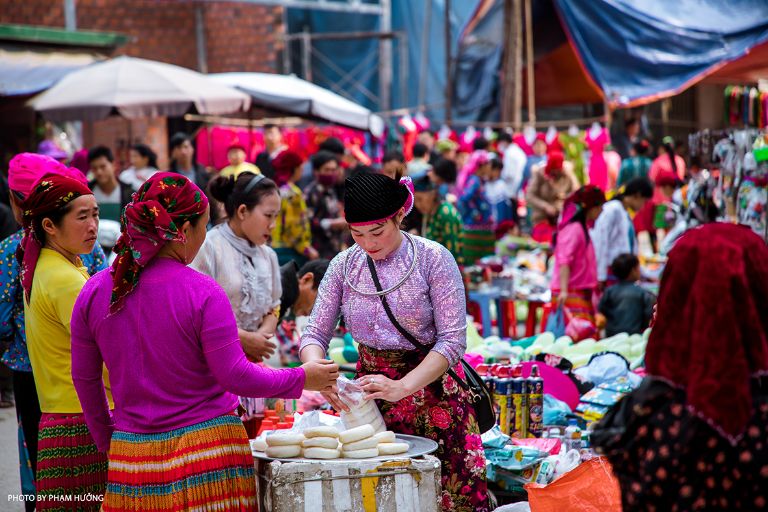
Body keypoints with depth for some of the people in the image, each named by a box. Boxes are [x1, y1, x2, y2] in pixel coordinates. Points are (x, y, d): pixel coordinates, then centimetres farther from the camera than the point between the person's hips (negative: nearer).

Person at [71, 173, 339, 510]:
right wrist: (302, 379, 2)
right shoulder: (203, 293, -13)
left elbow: (84, 377, 8)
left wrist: (105, 439, 22)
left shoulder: (95, 291, 1)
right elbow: (235, 377, -12)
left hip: (132, 454, 4)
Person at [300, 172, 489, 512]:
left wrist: (402, 387, -27)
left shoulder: (433, 259, -11)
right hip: (369, 394, 3)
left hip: (431, 389, -3)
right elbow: (315, 333, 1)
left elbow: (453, 340, -16)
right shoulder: (344, 265, 1)